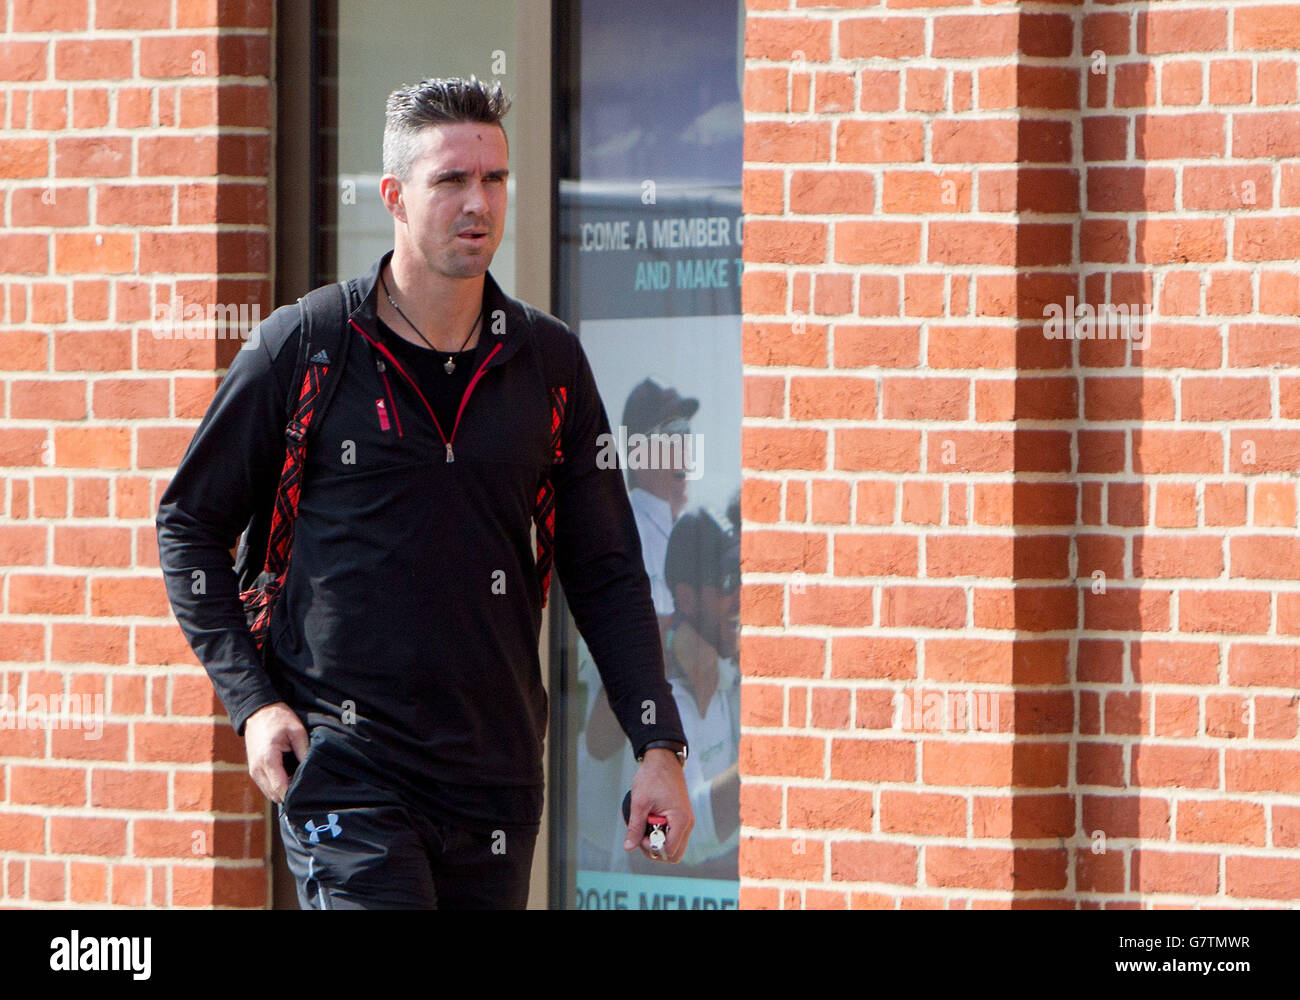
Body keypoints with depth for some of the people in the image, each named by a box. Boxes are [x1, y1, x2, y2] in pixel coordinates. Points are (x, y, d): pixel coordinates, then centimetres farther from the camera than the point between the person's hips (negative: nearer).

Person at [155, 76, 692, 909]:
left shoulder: (549, 362, 8)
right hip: (346, 768, -4)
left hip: (496, 777, 4)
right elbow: (189, 524, 7)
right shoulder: (304, 348, -1)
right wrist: (252, 699, -3)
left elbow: (606, 572, 12)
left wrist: (659, 744, 2)